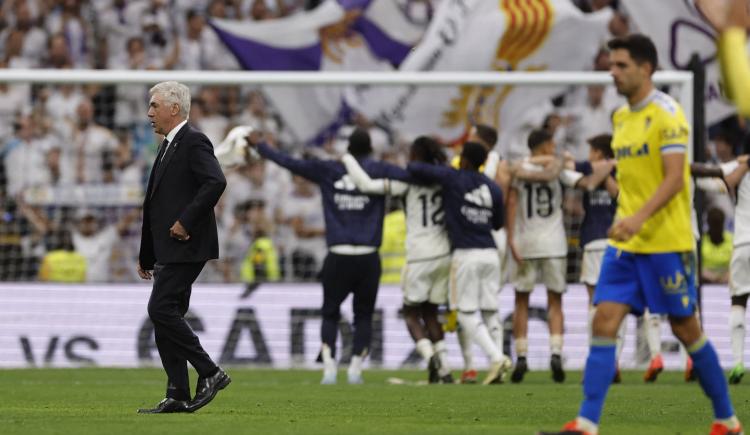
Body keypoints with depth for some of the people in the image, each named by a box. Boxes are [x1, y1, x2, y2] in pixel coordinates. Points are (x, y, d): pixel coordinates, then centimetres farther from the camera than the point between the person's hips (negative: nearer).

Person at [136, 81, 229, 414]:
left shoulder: (194, 143, -9)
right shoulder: (169, 147, 20)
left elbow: (216, 182, -25)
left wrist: (186, 221, -23)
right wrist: (146, 256, 23)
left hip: (185, 246, -10)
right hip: (169, 249, 10)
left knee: (161, 309, -16)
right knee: (165, 315, 7)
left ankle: (210, 373, -9)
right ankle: (178, 396, 8)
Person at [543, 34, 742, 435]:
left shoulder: (667, 114, -11)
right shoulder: (621, 117, 13)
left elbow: (674, 179, -20)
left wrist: (640, 217, -31)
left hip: (666, 242, -7)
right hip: (625, 242, 7)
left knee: (685, 328, 1)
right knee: (604, 322, -5)